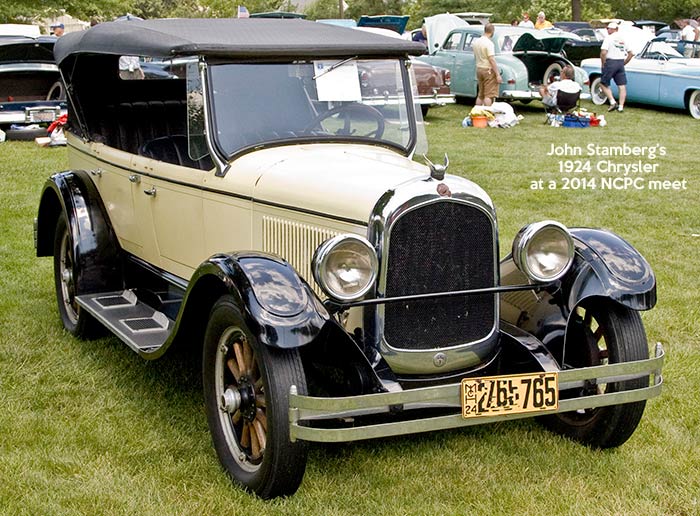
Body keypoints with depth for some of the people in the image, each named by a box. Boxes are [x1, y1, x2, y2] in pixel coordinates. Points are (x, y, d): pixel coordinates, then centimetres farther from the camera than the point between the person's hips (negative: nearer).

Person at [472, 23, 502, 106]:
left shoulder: (476, 42, 8)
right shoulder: (489, 43, -17)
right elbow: (492, 60, -21)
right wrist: (498, 75, -21)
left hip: (479, 69, 8)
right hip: (488, 70, -8)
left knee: (480, 95, 14)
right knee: (488, 95, -7)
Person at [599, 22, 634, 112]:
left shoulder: (609, 38, -8)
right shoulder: (623, 39, 11)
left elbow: (603, 52, -19)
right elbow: (631, 54, 16)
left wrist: (603, 64, -7)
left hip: (611, 62, -6)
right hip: (621, 63, 6)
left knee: (604, 84, 6)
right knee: (622, 86, 5)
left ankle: (613, 102, -6)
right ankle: (621, 106, 2)